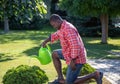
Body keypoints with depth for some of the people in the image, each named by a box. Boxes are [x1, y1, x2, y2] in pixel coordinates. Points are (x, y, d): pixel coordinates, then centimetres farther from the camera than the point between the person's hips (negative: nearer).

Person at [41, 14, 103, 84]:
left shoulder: (68, 29, -26)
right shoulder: (64, 27, 8)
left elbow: (76, 46, -32)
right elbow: (56, 35, 29)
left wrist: (72, 61, -26)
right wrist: (45, 41, 18)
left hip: (76, 58, -10)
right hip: (73, 54, 10)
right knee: (54, 54, 19)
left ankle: (94, 75, -2)